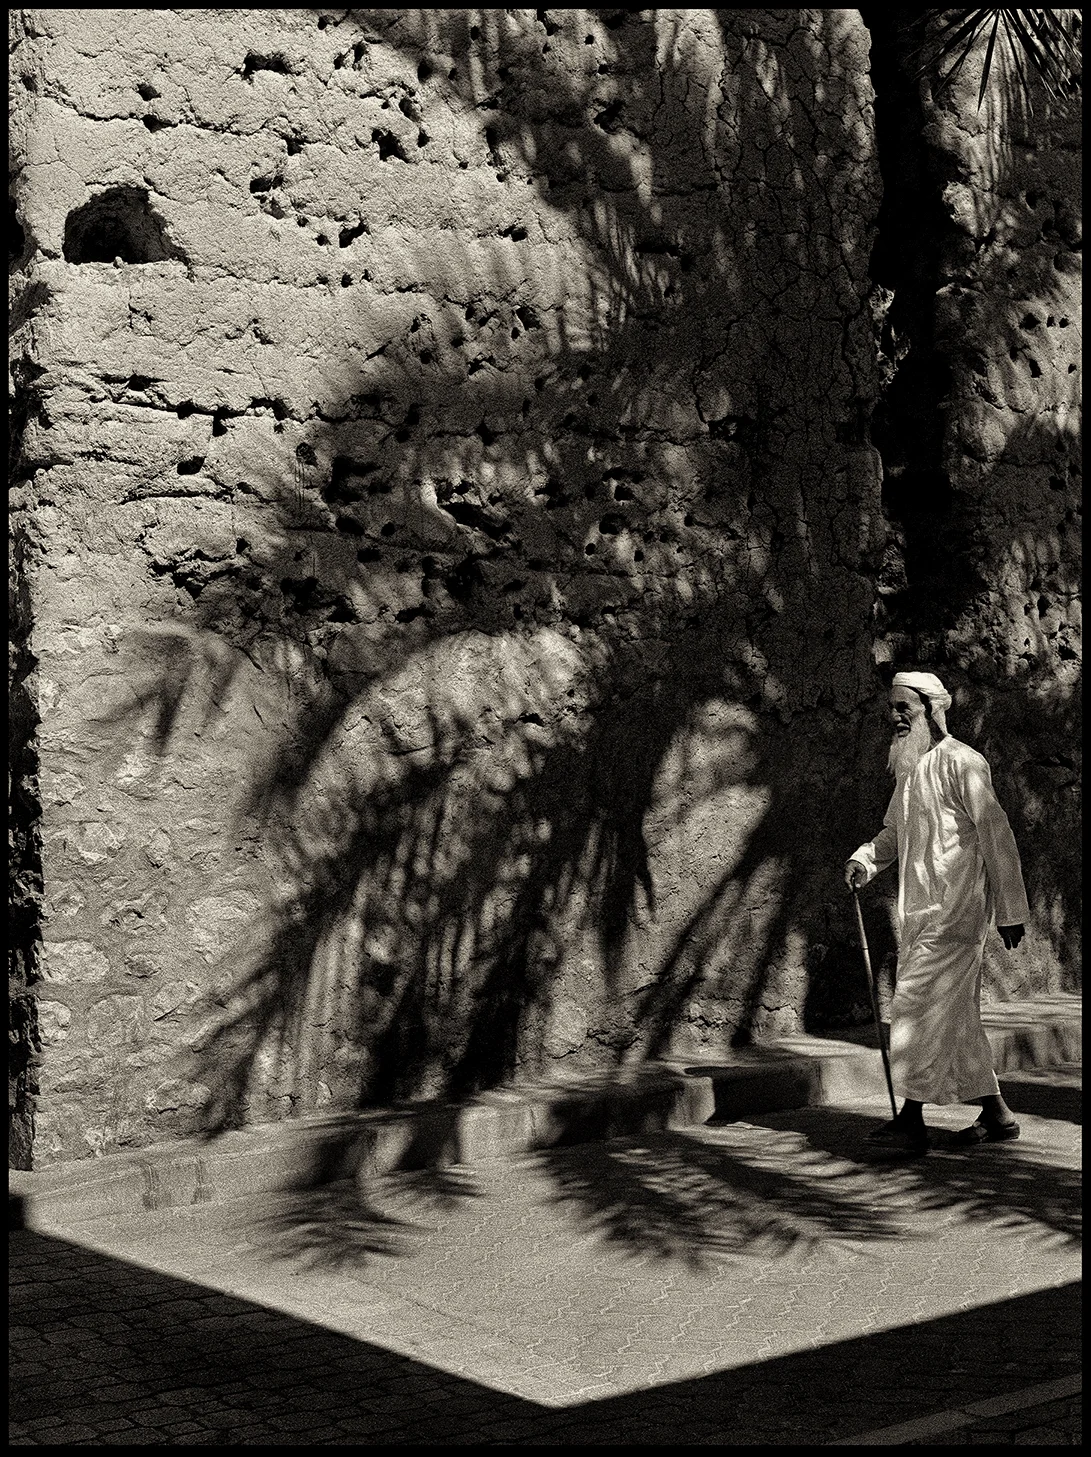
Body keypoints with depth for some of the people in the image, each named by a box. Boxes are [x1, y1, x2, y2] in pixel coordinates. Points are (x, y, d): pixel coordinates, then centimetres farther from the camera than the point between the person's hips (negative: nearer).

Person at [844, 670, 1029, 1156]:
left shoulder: (960, 763, -11)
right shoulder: (909, 769, 15)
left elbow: (996, 835, -12)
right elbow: (893, 833, 25)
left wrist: (1010, 910, -12)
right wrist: (863, 861, 3)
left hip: (955, 909, -9)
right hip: (920, 911, 9)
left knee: (916, 1003, -13)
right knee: (956, 1015, 11)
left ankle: (912, 1120, -11)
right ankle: (997, 1115, 20)